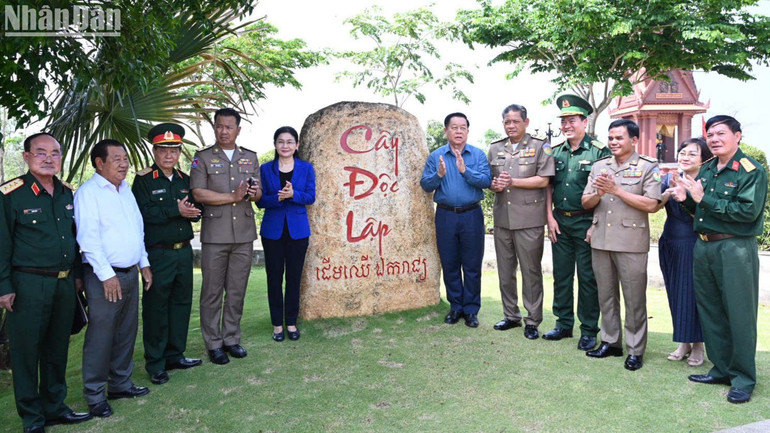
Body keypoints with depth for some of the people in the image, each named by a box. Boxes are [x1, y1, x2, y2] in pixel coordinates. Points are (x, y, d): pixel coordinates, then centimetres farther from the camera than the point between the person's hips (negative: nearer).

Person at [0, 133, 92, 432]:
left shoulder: (66, 193, 9)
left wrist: (77, 274, 16)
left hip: (64, 283, 6)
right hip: (29, 284, -6)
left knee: (57, 348, 15)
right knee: (26, 350, 5)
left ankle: (54, 407, 29)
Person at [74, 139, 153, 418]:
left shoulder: (125, 189, 14)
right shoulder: (88, 192, -10)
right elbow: (88, 238, -15)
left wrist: (144, 263, 16)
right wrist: (107, 274, -18)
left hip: (130, 273, 7)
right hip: (104, 277, -7)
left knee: (126, 332, 14)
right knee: (100, 337, -1)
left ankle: (120, 383, 27)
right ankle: (94, 395, 13)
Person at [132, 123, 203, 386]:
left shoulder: (184, 179, 13)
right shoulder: (143, 180, -4)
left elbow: (196, 211, 12)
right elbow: (144, 213, -16)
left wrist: (190, 212, -10)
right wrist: (176, 211, -19)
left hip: (184, 251, 6)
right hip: (158, 253, -6)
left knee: (182, 303, 12)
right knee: (156, 307, 2)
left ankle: (175, 355, 26)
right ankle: (155, 364, 14)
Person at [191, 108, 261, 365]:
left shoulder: (250, 158, 15)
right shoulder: (203, 158, 4)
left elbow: (258, 193, 13)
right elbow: (198, 193, -7)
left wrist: (253, 193, -11)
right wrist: (234, 196, -10)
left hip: (244, 234, 3)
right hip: (215, 235, -3)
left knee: (237, 291, 9)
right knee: (212, 292, 2)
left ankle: (231, 338, 21)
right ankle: (213, 343, 13)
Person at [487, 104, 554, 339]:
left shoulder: (540, 146, 0)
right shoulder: (495, 148, 15)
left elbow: (543, 180, -9)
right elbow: (488, 179, 16)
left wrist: (512, 182, -14)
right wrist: (495, 185, -7)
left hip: (529, 219, -5)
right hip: (502, 218, 5)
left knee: (531, 272, 2)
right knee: (505, 271, 12)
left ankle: (532, 321, 14)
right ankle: (511, 315, 26)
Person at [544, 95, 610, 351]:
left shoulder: (599, 151, -6)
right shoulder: (556, 151, 9)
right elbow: (549, 186, 10)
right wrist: (550, 217, 2)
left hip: (586, 222, -5)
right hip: (560, 222, 5)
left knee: (587, 277, 3)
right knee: (561, 275, 11)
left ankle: (589, 330, 15)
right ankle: (564, 324, 24)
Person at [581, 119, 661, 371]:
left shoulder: (648, 167, -2)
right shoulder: (599, 167, 12)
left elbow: (651, 205, -13)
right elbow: (586, 203, 10)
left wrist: (617, 190, -15)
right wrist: (598, 194, -11)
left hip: (631, 243, -5)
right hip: (600, 241, 5)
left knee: (634, 298, 3)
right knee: (606, 295, 13)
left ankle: (636, 350, 14)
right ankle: (610, 342, 26)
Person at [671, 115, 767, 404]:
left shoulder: (752, 171, -8)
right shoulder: (706, 170, 13)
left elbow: (748, 211, -20)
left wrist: (703, 198, -20)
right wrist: (686, 199, -1)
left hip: (735, 249, -7)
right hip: (703, 247, 7)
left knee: (739, 314, 0)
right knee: (710, 311, 13)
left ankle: (743, 379, 13)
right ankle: (721, 369, 27)